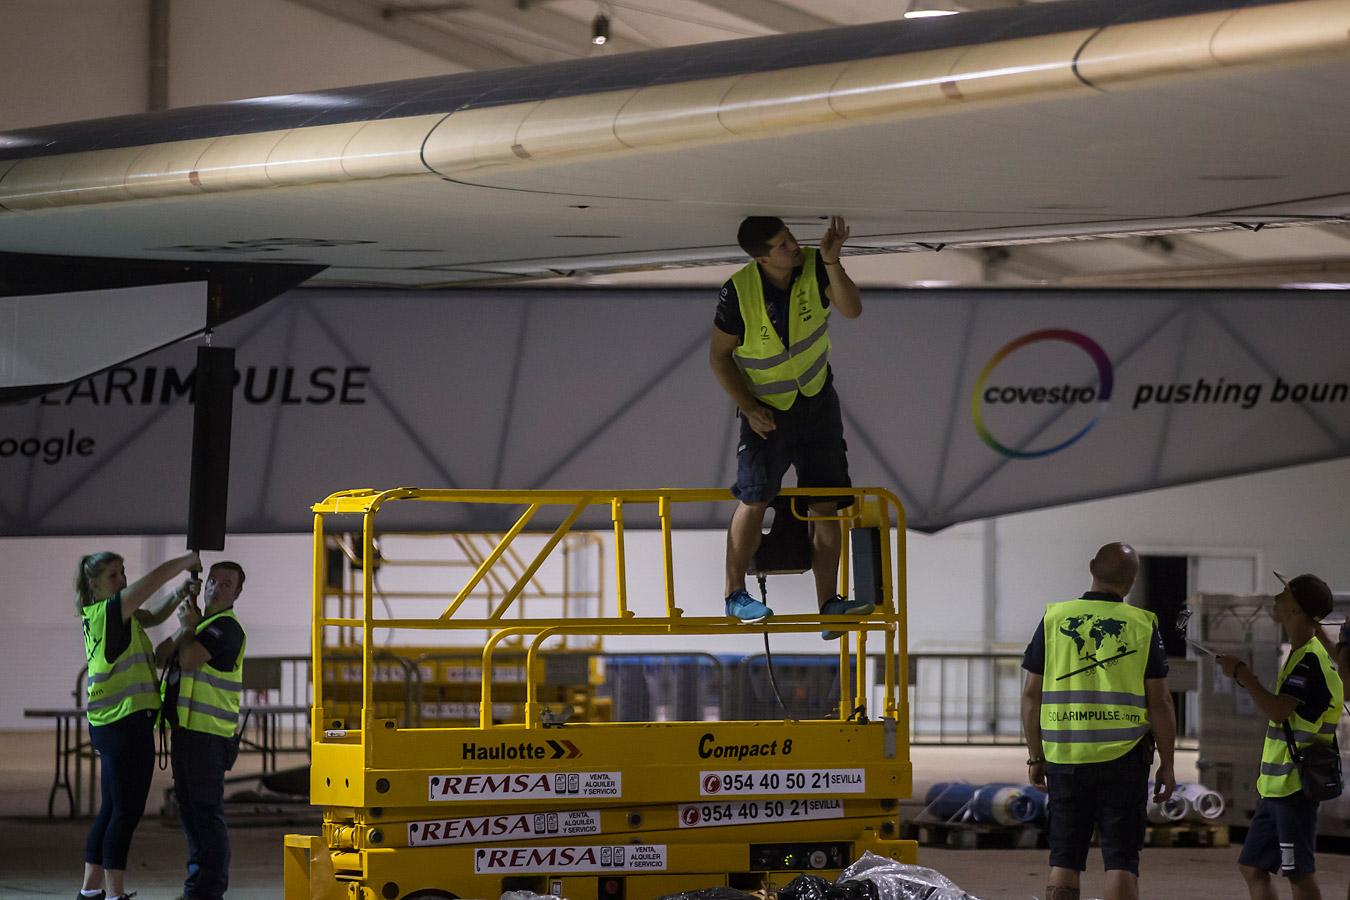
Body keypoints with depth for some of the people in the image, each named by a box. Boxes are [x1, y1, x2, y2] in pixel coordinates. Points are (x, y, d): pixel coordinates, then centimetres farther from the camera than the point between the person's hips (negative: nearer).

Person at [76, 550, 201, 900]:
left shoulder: (117, 616, 14)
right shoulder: (105, 612, -13)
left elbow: (152, 616, 26)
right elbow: (156, 577, -18)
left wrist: (178, 596, 7)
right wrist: (187, 561, -3)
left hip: (110, 724, 10)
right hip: (126, 722, -10)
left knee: (111, 810, 14)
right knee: (126, 811, -8)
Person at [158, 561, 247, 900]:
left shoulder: (226, 627, -10)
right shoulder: (202, 623, 21)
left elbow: (188, 659, -21)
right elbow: (161, 654, 12)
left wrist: (189, 628, -3)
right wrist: (184, 630, -4)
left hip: (208, 732, -10)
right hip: (186, 729, 10)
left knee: (207, 810, -9)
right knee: (188, 808, 13)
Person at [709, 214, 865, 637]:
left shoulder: (814, 268, -12)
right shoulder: (739, 292, -17)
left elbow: (852, 310, -26)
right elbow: (719, 356, -7)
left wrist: (831, 262, -38)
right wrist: (748, 407, -14)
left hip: (818, 401, 3)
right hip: (767, 411, -3)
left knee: (826, 506, 0)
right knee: (754, 499, -13)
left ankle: (828, 605, 2)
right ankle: (735, 594, -1)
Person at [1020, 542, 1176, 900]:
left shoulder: (1054, 619, 2)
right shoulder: (1142, 625, -3)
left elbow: (1032, 696, 4)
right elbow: (1159, 702, -4)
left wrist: (1036, 757, 12)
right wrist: (1166, 765, 4)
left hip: (1065, 758, 2)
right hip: (1124, 758, -2)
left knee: (1064, 861, 8)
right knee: (1121, 861, 0)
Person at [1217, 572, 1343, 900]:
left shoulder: (1310, 660, -17)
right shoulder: (1302, 654, 16)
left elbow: (1278, 711, -26)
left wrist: (1241, 673, -17)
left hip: (1295, 786, -10)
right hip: (1278, 785, 10)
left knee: (1299, 872, -6)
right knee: (1252, 867, 11)